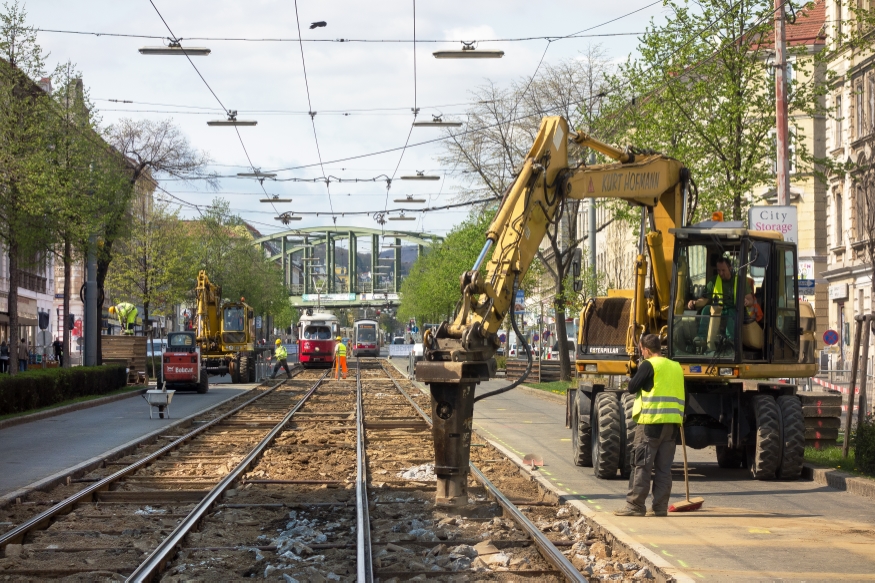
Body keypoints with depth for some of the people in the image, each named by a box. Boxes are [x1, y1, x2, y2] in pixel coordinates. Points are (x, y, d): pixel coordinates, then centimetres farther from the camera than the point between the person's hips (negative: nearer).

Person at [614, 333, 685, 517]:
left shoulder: (649, 365, -6)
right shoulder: (676, 367, 15)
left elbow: (631, 388, -4)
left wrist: (638, 372, 11)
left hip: (651, 421, -6)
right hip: (672, 422, 6)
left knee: (641, 465, -2)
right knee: (664, 467, 8)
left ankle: (635, 506, -3)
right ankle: (660, 507, 7)